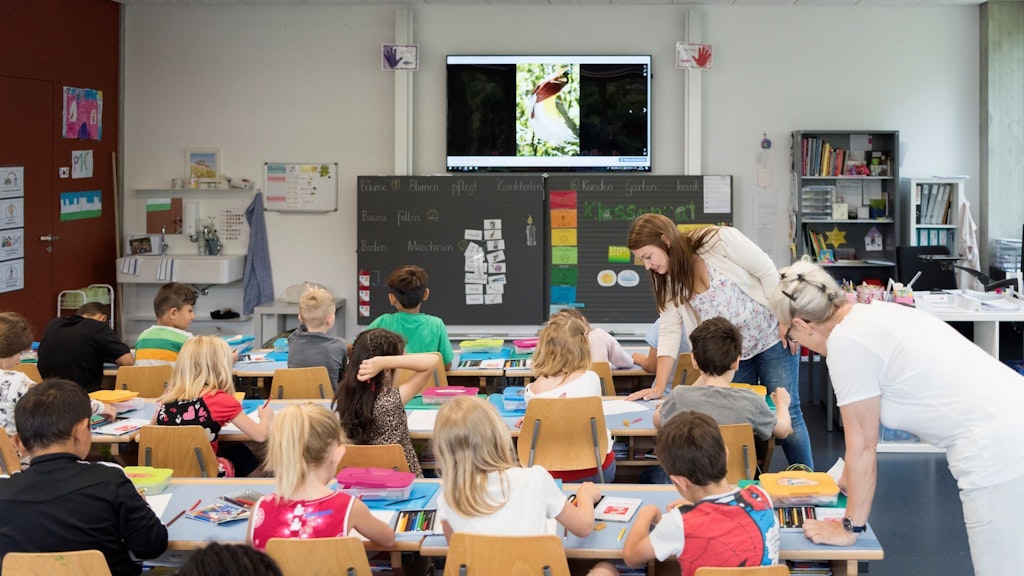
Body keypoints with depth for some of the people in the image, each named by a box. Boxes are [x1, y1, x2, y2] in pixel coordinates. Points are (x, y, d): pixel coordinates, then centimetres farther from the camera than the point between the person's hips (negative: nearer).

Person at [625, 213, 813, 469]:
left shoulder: (720, 240, -21)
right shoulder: (667, 280, -4)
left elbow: (768, 272, -15)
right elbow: (669, 332, -5)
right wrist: (659, 386, -12)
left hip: (772, 339, -5)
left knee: (787, 414, -2)